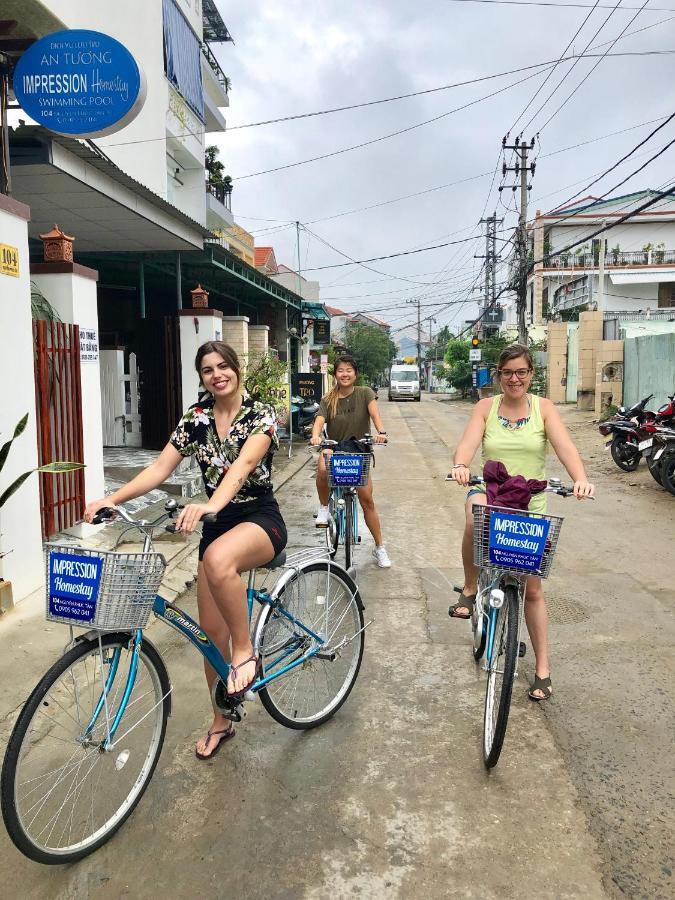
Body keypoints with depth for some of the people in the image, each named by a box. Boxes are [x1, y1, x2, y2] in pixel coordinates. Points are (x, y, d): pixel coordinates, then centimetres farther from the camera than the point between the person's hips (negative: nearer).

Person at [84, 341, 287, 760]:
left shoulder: (261, 414, -11)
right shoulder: (196, 418, 3)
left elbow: (243, 464, -29)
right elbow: (160, 468, -4)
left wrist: (211, 504, -47)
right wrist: (112, 498, -18)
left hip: (260, 517, -5)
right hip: (216, 524, 5)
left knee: (218, 559, -40)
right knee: (211, 630, 5)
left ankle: (246, 651, -17)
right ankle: (222, 722, 27)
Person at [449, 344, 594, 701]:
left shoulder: (543, 408, -2)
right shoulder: (486, 407, 0)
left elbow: (565, 447, -15)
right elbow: (468, 443, -15)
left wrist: (581, 479, -35)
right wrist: (460, 466, -38)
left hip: (530, 504, 1)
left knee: (533, 589, 5)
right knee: (477, 517, -40)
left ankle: (542, 668, 21)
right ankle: (469, 589, -16)